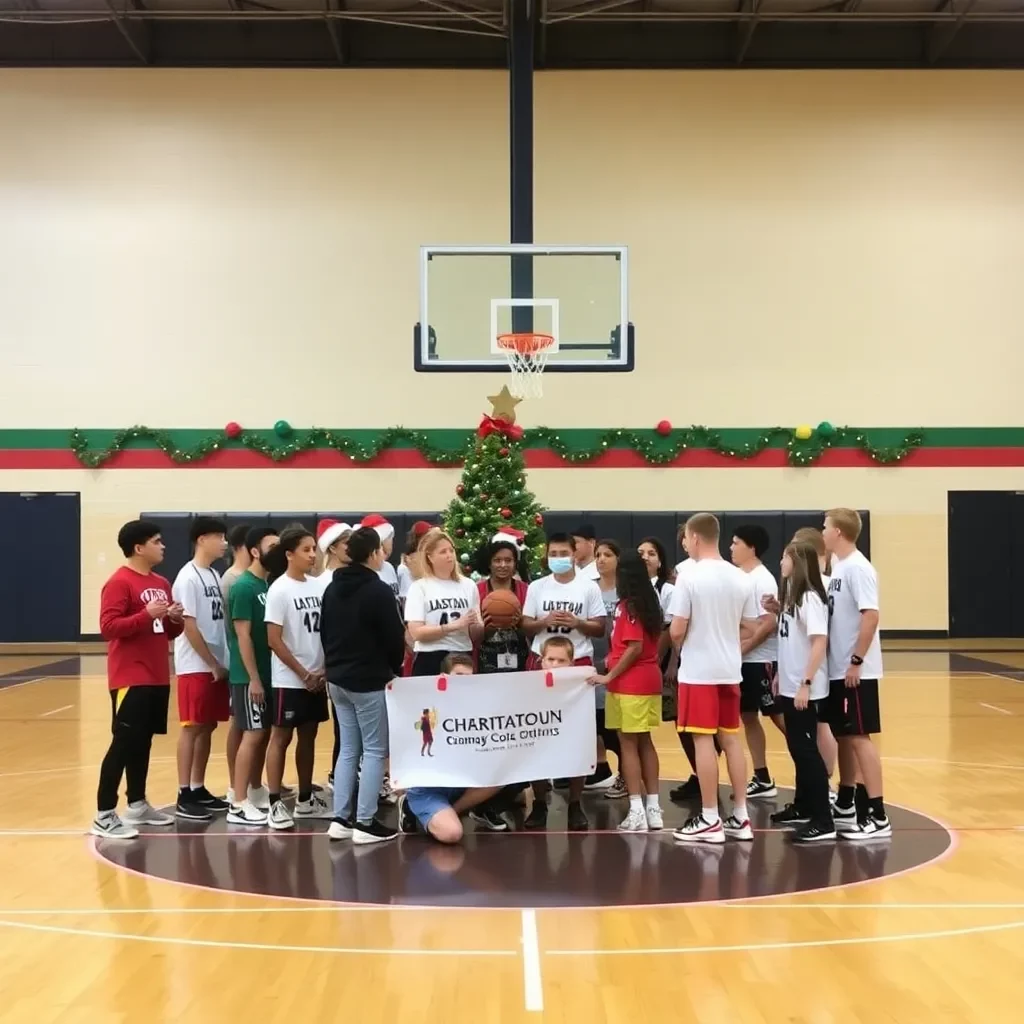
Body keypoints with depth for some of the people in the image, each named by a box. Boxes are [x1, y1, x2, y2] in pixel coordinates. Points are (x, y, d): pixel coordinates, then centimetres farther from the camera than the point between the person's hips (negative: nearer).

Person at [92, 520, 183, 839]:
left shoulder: (161, 584, 14)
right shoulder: (119, 583, -12)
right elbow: (108, 627, -20)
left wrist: (174, 619, 1)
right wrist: (146, 614, -25)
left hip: (157, 677, 8)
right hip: (130, 679, -8)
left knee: (143, 742, 15)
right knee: (123, 743, -7)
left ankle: (137, 804, 25)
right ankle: (104, 816, -3)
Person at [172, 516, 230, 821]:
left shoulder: (214, 574, 12)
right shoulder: (188, 577, -13)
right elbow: (189, 626, -16)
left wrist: (221, 662, 6)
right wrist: (213, 664, -13)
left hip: (217, 665, 8)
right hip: (196, 666, -8)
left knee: (207, 727, 11)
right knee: (191, 727, -3)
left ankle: (199, 789, 18)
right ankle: (184, 796, 2)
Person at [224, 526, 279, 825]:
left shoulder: (271, 584, 10)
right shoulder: (244, 587, -14)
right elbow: (243, 635, -17)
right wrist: (253, 678, -19)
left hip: (270, 672, 8)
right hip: (249, 676, -8)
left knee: (265, 733, 13)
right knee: (253, 734, -7)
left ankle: (256, 792, 25)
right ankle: (238, 804, -2)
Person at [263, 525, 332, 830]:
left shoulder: (317, 585, 5)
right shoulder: (279, 590, -12)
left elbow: (324, 630, 10)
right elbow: (274, 640, -14)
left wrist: (324, 669, -2)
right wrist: (303, 674, -13)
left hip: (317, 677, 6)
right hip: (289, 679, -6)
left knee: (308, 736, 13)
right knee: (281, 737, 1)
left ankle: (306, 800, 22)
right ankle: (275, 804, 6)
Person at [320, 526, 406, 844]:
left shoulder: (332, 588, 9)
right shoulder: (378, 590, -16)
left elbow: (324, 631, 14)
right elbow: (395, 637, -13)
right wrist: (395, 669, 5)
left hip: (337, 679, 8)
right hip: (369, 681, -8)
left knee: (348, 749, 13)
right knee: (375, 750, 0)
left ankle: (340, 818, 12)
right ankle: (365, 823, 0)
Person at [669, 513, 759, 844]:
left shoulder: (689, 576, -14)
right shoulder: (741, 578, 4)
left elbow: (677, 631, -14)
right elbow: (749, 625, 10)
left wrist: (679, 648, 7)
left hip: (698, 670, -6)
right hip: (730, 670, 6)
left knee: (703, 740, -1)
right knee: (731, 739, 12)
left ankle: (710, 820, 2)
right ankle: (740, 817, 15)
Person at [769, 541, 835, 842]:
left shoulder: (810, 597, -16)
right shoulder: (792, 595, 12)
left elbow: (820, 642, -21)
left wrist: (806, 683, -23)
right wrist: (781, 675, 15)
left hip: (804, 688, -9)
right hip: (790, 686, 9)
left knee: (806, 749, -6)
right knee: (797, 747, 16)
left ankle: (823, 821, -3)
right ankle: (803, 808, 29)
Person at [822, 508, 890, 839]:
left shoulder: (857, 568, -16)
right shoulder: (837, 567, 12)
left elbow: (871, 615, -23)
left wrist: (857, 660, -22)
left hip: (856, 671, -9)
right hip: (838, 669, 9)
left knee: (858, 737, -7)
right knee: (843, 736, 15)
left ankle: (877, 816, -2)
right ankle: (845, 807, 26)